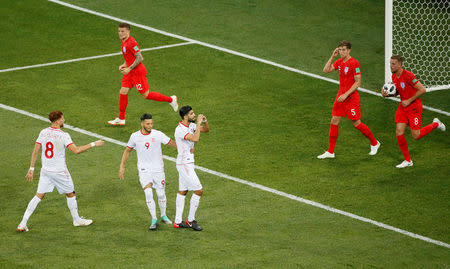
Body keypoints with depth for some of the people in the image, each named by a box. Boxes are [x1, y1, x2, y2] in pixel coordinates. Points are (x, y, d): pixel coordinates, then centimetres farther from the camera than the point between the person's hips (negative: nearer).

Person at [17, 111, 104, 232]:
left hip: (45, 170, 5)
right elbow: (76, 150, -24)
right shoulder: (63, 135, -17)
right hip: (60, 171, -5)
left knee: (39, 196, 8)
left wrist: (31, 168, 10)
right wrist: (93, 144, -16)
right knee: (70, 194, 16)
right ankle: (77, 220, 30)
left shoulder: (43, 132, 0)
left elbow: (35, 151, 3)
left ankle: (23, 223, 2)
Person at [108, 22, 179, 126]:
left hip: (138, 72, -9)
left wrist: (129, 69, -20)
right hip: (130, 72, 9)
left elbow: (139, 58, -23)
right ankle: (121, 119, 13)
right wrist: (124, 65, 10)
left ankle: (171, 99, 14)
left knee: (146, 95, 0)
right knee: (123, 93, 5)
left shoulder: (131, 43, -22)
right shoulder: (123, 41, 8)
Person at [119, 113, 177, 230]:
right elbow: (127, 150, 11)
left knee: (161, 194, 4)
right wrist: (122, 166, 7)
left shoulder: (158, 134, -7)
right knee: (148, 193, -15)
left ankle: (163, 216, 28)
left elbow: (172, 143, -1)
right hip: (144, 170, 0)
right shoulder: (135, 136, -2)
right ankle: (154, 219, -5)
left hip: (158, 169, 0)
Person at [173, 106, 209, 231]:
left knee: (182, 191, 12)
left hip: (188, 163, 10)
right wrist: (198, 123, -26)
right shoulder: (180, 130, -22)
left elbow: (206, 130, 13)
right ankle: (190, 220, 2)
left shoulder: (191, 125, 6)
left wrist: (205, 121, -8)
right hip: (185, 165, -10)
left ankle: (178, 221, 16)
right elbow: (195, 139, -34)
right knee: (198, 190, -8)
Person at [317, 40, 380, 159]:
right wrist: (332, 56, -2)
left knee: (357, 124, 0)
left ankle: (374, 143, 21)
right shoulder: (339, 62, 8)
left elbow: (358, 82, -17)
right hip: (341, 96, 7)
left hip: (351, 97, -7)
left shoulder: (354, 63, -15)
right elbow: (326, 70, 6)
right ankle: (330, 152, 8)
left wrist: (346, 95, -21)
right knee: (334, 121, 3)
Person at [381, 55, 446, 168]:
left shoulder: (408, 76, -23)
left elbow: (422, 90, -23)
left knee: (416, 136, -3)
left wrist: (409, 101, -19)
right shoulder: (394, 77, 2)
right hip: (402, 107, 7)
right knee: (399, 133, -5)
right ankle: (407, 160, 8)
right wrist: (386, 94, -3)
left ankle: (435, 124, 24)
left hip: (414, 107, -7)